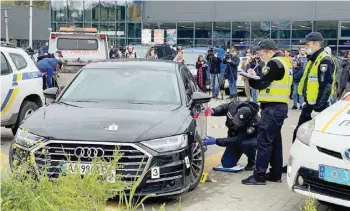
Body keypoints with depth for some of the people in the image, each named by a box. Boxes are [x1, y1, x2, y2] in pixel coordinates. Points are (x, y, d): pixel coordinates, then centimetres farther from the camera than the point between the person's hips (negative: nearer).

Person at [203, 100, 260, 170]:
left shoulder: (254, 122, -40)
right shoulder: (234, 105, -28)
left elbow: (236, 140, -42)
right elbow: (222, 108, -5)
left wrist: (216, 141, -47)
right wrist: (212, 111, -28)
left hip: (250, 138, -4)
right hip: (234, 135, 4)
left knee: (245, 144, -40)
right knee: (226, 164, -7)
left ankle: (252, 162, -8)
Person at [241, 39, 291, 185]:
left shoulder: (274, 63, -14)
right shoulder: (283, 62, 18)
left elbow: (261, 84, -15)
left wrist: (250, 78, 2)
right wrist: (256, 76, 6)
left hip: (272, 107, -10)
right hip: (279, 106, 10)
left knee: (264, 141, -9)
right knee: (275, 140, 13)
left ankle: (259, 176, -8)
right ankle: (275, 174, 18)